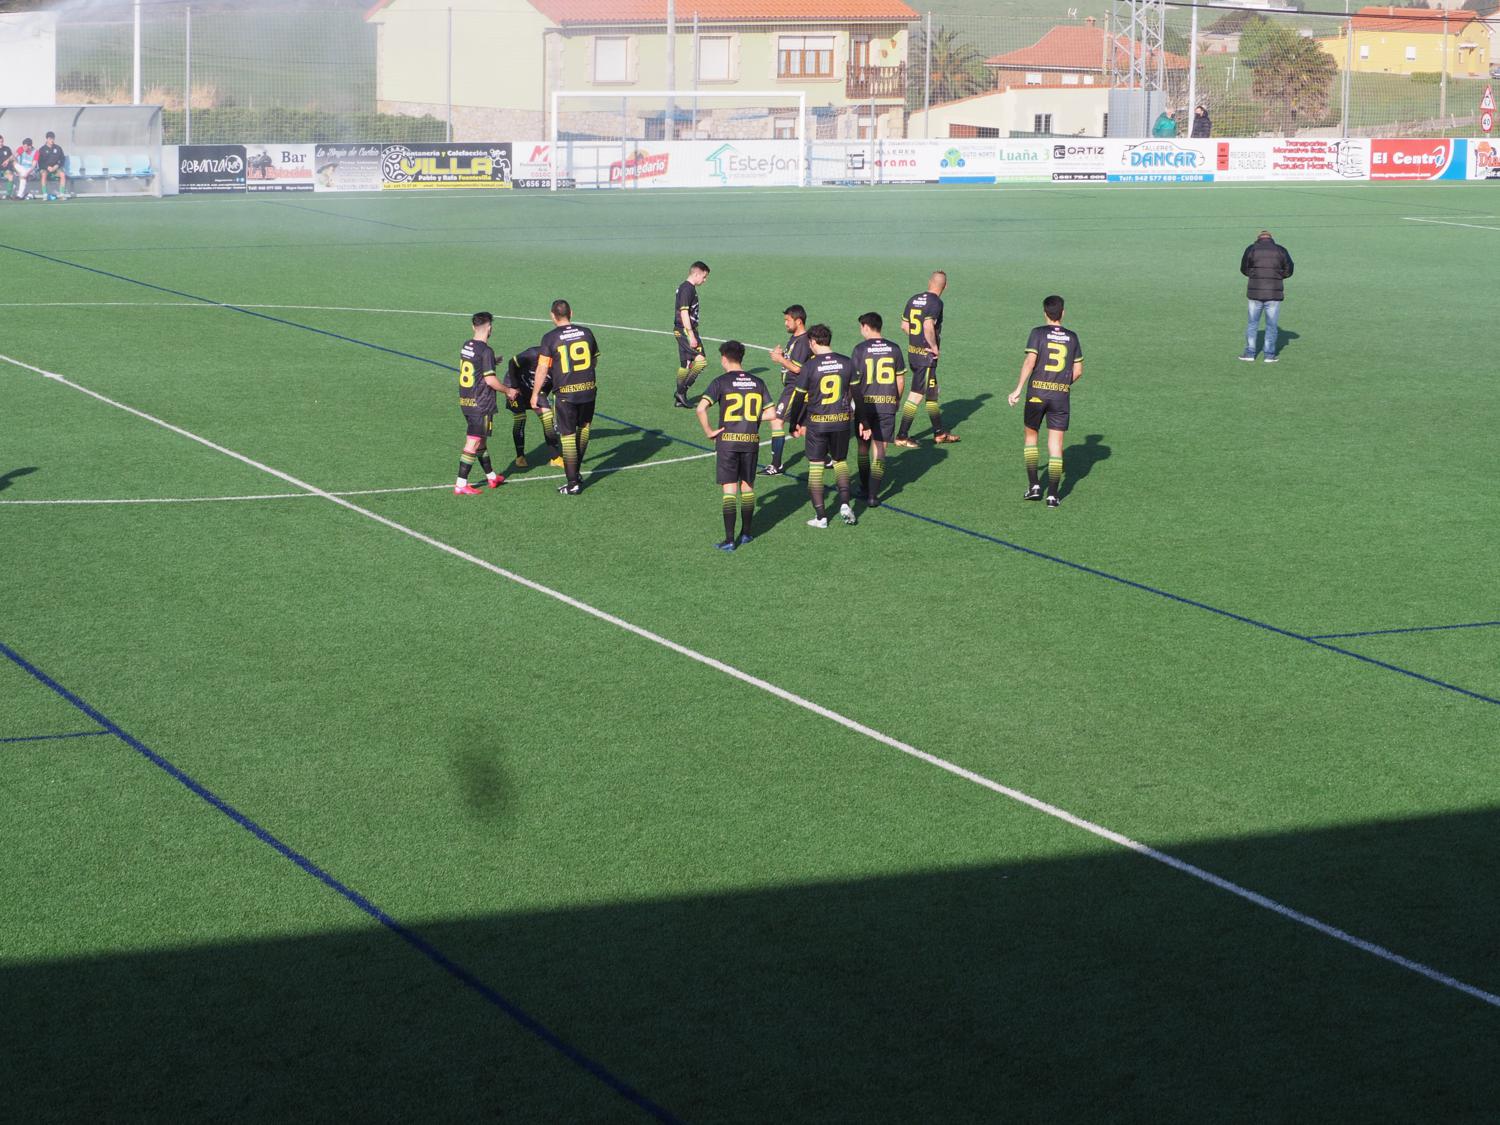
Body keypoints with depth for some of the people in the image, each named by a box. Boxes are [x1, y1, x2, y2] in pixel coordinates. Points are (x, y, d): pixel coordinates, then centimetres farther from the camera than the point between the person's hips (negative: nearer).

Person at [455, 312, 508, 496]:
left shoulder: (466, 347, 7)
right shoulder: (485, 351, -18)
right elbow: (490, 380, -18)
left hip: (465, 402, 8)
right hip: (481, 404, -8)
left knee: (481, 440, 19)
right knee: (473, 443, -6)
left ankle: (491, 476, 32)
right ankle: (460, 484, -7)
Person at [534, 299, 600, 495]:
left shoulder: (550, 338, -8)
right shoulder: (586, 333, 4)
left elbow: (542, 368, -9)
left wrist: (535, 394, 0)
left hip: (565, 393, -4)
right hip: (588, 389, 4)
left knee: (568, 435, 1)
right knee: (584, 427, 24)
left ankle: (573, 483, 1)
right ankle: (577, 471, 32)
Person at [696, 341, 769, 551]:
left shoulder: (721, 382, -6)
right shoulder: (757, 382, 5)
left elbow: (701, 408, -19)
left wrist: (709, 432, -7)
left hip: (727, 440, -3)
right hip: (751, 440, 3)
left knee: (729, 490, -2)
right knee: (747, 487, 16)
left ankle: (729, 540, -3)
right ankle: (746, 534, 23)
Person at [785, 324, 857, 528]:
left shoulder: (809, 366, -10)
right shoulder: (847, 363, -1)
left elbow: (799, 397, -4)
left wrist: (796, 423, 9)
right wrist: (857, 417, 19)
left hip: (816, 423, -3)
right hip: (841, 421, 3)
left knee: (815, 466, 6)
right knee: (840, 462, 20)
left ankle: (820, 515, 6)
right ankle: (845, 503, 1)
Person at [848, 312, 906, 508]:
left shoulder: (860, 349, -7)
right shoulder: (894, 349, 2)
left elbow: (854, 381, -8)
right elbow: (900, 380, 7)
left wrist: (856, 407, 2)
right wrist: (897, 400, 22)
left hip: (865, 403, -1)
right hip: (887, 404, 1)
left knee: (863, 446, 16)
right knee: (880, 447, 3)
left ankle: (865, 487, 26)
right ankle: (873, 494, -3)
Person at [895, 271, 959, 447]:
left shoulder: (913, 300, 8)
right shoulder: (936, 302, -16)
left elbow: (905, 324, 14)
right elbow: (929, 327, -27)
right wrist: (934, 346, -14)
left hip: (912, 351, 8)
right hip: (927, 355, -8)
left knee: (932, 393, 18)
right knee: (917, 395, -3)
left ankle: (939, 433, 28)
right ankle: (902, 436, 0)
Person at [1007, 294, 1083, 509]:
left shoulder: (1038, 333, -3)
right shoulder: (1072, 337, 6)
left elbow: (1030, 361, -13)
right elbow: (1078, 371, 7)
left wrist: (1018, 389, -10)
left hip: (1037, 393, -1)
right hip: (1061, 395, 1)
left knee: (1031, 436, 18)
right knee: (1056, 445, 2)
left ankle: (1033, 485, 9)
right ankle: (1052, 495, -3)